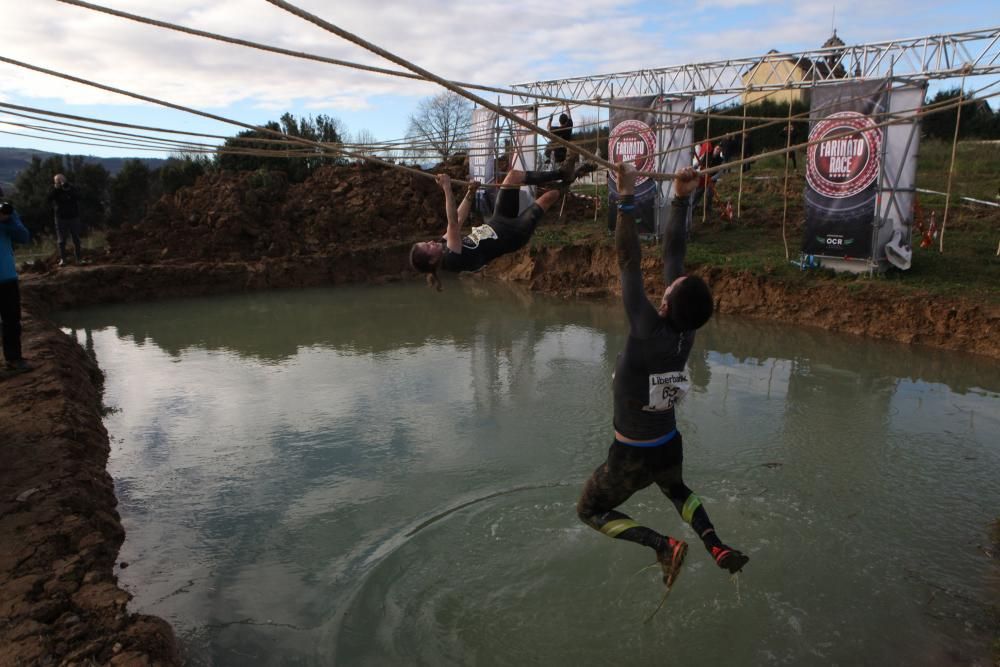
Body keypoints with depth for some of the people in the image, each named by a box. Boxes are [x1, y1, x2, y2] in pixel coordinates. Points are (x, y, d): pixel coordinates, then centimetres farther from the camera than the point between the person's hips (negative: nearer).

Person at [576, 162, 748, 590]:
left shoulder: (648, 332, -30)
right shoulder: (687, 332, -14)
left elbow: (629, 263, -30)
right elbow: (673, 253, -10)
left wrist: (627, 199, -31)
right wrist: (680, 200, -8)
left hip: (632, 456, -7)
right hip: (670, 446, 7)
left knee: (590, 511, 13)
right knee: (676, 490, 37)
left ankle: (663, 545, -2)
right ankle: (716, 546, 18)